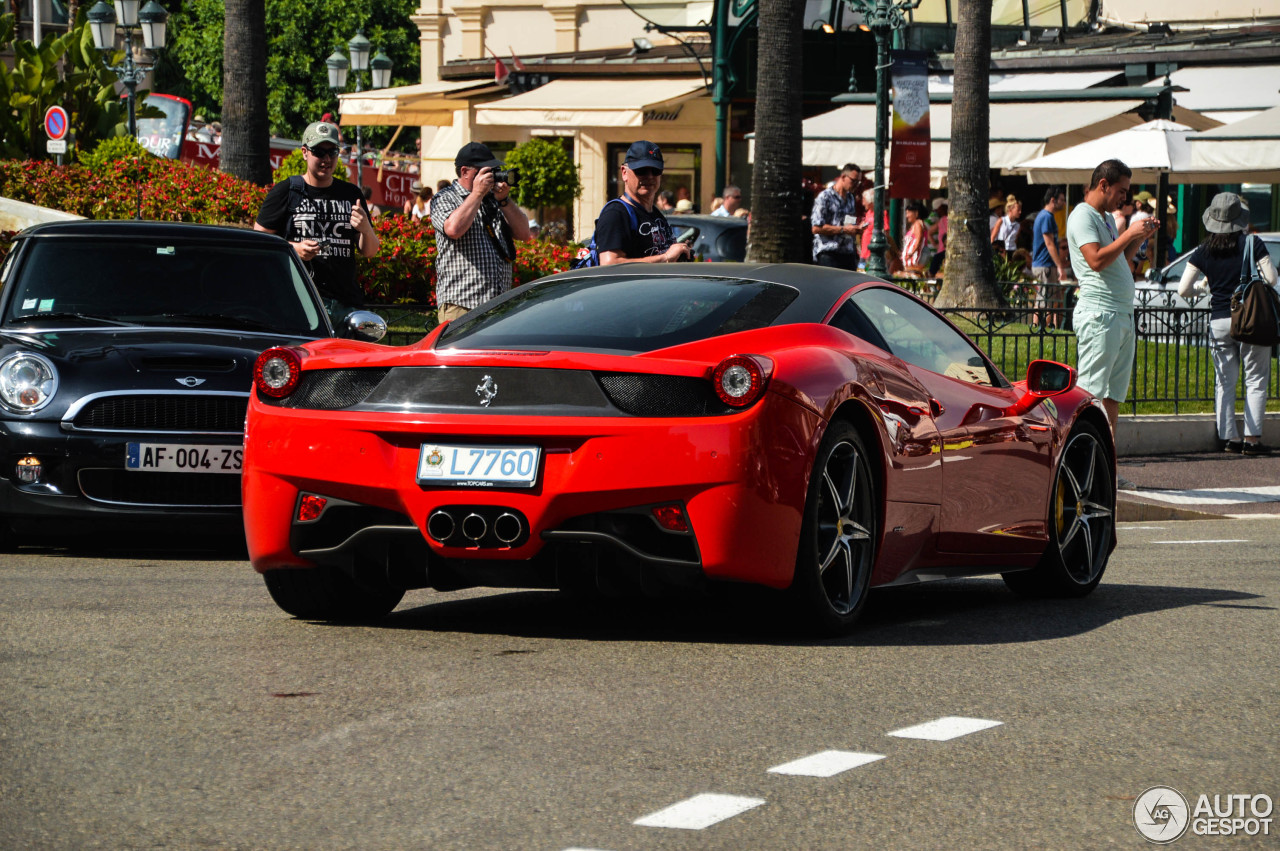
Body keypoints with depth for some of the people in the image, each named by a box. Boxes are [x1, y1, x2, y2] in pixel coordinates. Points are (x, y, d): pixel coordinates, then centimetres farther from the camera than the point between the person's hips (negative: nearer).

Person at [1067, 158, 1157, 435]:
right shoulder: (1083, 216, -8)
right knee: (1092, 393, -11)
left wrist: (1140, 237, 13)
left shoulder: (1107, 217, 21)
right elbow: (1096, 259, -21)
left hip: (1122, 315, 10)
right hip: (1099, 315, -10)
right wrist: (1129, 234, -15)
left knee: (1113, 393, 8)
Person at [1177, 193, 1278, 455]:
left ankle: (1229, 437, 11)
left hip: (1219, 322, 3)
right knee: (1255, 380, 4)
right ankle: (1252, 437, -1)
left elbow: (1183, 289, 0)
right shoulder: (1252, 243, -7)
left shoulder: (1203, 251, 1)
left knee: (1224, 381, 12)